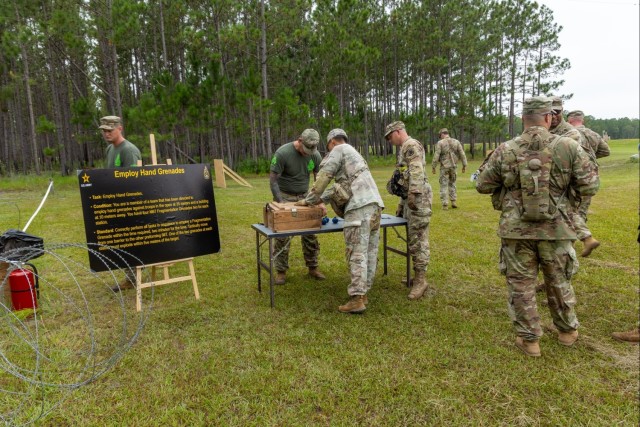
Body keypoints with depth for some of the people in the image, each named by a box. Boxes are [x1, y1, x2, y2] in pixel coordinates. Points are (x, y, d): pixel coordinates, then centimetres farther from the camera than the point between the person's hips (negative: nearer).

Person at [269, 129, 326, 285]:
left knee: (310, 233, 1)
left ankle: (313, 267, 14)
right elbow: (273, 179, -14)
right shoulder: (282, 153, -18)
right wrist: (281, 202, -21)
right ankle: (281, 271, 9)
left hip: (304, 196, 4)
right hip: (284, 196, -3)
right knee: (282, 235, -3)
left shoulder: (315, 155, -5)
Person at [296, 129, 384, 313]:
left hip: (360, 206, -9)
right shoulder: (353, 153, 34)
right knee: (370, 252, 9)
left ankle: (356, 300, -8)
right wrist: (321, 198, 33)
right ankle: (362, 293, 16)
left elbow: (323, 176, 1)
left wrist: (309, 200, 10)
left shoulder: (339, 150, 6)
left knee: (357, 254, -9)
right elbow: (341, 184, 34)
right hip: (374, 204, 9)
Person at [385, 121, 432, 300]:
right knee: (414, 238, 12)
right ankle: (418, 276, 19)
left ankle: (421, 279, -3)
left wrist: (413, 194, -31)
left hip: (418, 198, -10)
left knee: (418, 238, -8)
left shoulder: (412, 145, -8)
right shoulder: (404, 149, 23)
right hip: (410, 198, 10)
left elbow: (416, 171, -22)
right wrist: (401, 204, 25)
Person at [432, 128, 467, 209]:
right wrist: (464, 165, 8)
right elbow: (462, 154, 2)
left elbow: (436, 156, -12)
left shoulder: (440, 143, -8)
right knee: (452, 183, 20)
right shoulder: (456, 142, 3)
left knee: (444, 185, 3)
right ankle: (453, 201, 15)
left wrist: (433, 167, -5)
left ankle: (445, 205, 0)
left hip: (444, 167, -3)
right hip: (453, 166, 4)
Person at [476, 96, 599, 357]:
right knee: (559, 282, 20)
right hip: (556, 229, 1)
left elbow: (482, 186, 2)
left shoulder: (505, 151, -5)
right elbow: (590, 187, -4)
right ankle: (567, 331, 39)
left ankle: (529, 340, 19)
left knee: (521, 284, 10)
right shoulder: (568, 147, -5)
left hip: (516, 230, -1)